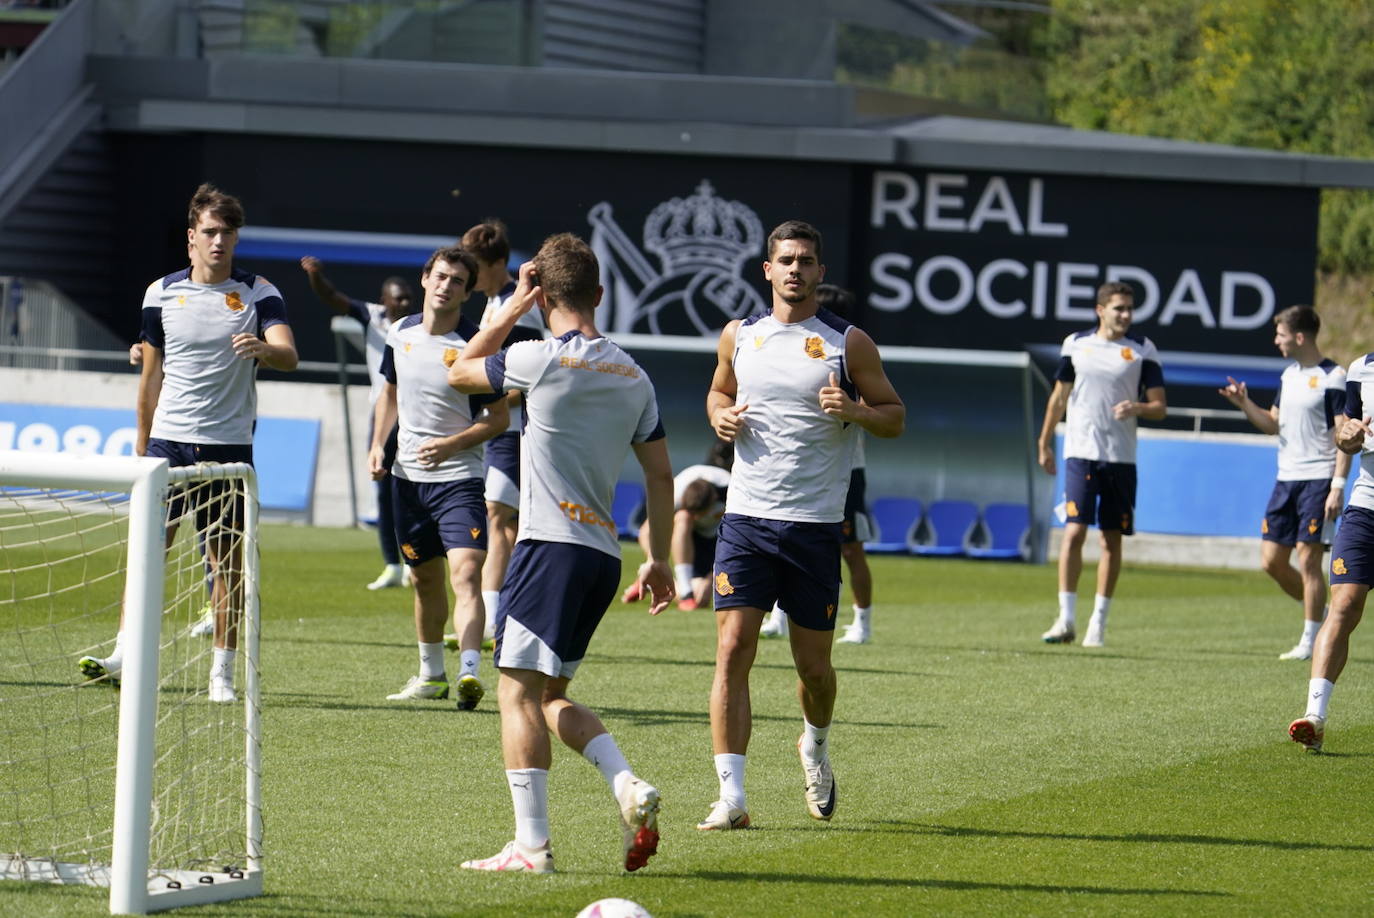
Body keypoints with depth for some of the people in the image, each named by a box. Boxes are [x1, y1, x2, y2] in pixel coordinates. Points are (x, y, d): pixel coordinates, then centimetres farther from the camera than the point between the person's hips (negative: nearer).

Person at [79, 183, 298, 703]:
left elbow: (288, 356, -13)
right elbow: (151, 372, 13)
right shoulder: (161, 294, 6)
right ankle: (124, 655, -6)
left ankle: (222, 672, 6)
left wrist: (263, 348, -36)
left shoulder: (259, 293, 0)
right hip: (169, 441, 1)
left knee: (228, 560, 1)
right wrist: (141, 444, 15)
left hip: (230, 445, -1)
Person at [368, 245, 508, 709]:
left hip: (458, 478, -6)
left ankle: (470, 674, -32)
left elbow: (499, 417, -8)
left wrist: (453, 444, -21)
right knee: (425, 578, 16)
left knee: (466, 573, -20)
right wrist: (378, 444, 7)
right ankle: (431, 674, 31)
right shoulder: (401, 334, 4)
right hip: (407, 476, 6)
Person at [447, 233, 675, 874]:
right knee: (552, 696, 18)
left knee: (520, 690, -4)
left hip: (551, 545, -7)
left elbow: (460, 373, 8)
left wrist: (513, 306, 11)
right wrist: (659, 560, 21)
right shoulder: (633, 376, 10)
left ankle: (532, 845, -8)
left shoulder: (542, 360, -9)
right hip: (604, 552, 7)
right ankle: (629, 789, -2)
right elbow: (660, 475, 14)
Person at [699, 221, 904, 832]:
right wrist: (721, 416, 3)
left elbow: (895, 415, 6)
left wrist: (854, 411, -15)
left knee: (813, 663, 6)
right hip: (746, 517, 1)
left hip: (816, 524, -1)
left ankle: (816, 747, 40)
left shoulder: (848, 343, 0)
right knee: (733, 649, -12)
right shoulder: (739, 337, 9)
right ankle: (732, 797, -13)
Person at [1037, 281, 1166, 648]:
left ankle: (1099, 622, 10)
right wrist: (1045, 443, 18)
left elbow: (1159, 407, 2)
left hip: (1121, 457, 0)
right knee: (1074, 531, -11)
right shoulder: (1076, 344, 6)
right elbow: (1059, 396, 17)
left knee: (1112, 538, 3)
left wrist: (1136, 408, -19)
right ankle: (1066, 618, -7)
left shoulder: (1142, 350, 2)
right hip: (1080, 453, 0)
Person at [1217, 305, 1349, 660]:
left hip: (1318, 479, -8)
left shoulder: (1333, 378, -11)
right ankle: (1320, 613, 24)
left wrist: (1338, 487, -17)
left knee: (1308, 559, -7)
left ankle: (1310, 641, -1)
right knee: (1271, 560, 6)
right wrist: (1245, 404, 2)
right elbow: (1274, 423, 19)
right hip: (1286, 479, 8)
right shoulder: (1289, 375, 13)